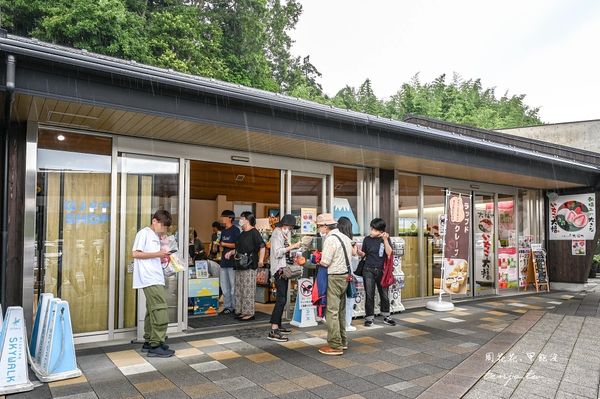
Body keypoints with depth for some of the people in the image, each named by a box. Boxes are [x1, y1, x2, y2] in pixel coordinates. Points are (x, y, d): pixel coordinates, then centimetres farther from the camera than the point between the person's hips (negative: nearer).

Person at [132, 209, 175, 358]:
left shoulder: (156, 237, 20)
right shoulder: (144, 233, -6)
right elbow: (135, 254, -13)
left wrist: (161, 258, 6)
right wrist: (157, 254, -15)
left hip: (156, 279, 9)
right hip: (149, 279, -9)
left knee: (153, 311, 13)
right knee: (160, 310, -12)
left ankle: (149, 342, 21)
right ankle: (155, 346, -7)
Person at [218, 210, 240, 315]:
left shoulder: (235, 230, -7)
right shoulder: (223, 231, 18)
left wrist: (224, 244, -12)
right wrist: (219, 245, 2)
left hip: (232, 262, -8)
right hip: (224, 261, 8)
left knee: (233, 285, -3)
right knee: (224, 286, 11)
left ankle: (234, 307, 5)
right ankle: (227, 306, 18)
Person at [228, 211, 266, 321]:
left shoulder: (254, 232, -9)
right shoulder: (242, 234, 18)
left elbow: (262, 246, -18)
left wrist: (261, 260, -27)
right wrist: (231, 252, 14)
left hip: (249, 266, -10)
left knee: (248, 290, -5)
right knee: (239, 289, 13)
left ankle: (249, 313, 3)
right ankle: (242, 311, 22)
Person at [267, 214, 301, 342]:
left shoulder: (282, 233, 19)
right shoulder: (277, 233, -10)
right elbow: (277, 252, -21)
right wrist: (292, 246, -17)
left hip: (283, 269, 11)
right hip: (279, 269, -11)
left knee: (282, 298, 15)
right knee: (281, 299, -16)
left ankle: (278, 326, 23)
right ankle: (273, 331, -18)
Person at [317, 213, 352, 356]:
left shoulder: (330, 239, -15)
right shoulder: (345, 237, 13)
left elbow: (325, 262, -18)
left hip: (334, 278, -9)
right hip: (345, 276, 9)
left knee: (332, 311, -4)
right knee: (340, 310, 16)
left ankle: (335, 346, 0)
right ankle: (342, 341, 25)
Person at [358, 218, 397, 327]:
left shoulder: (386, 239, -1)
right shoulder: (367, 239, 0)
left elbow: (389, 253, -13)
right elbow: (364, 254, 7)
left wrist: (385, 240, -21)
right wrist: (359, 252, -14)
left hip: (381, 270, 0)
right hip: (369, 270, 0)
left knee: (384, 294, 10)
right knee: (369, 295, 1)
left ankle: (386, 316, 26)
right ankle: (369, 317, 11)